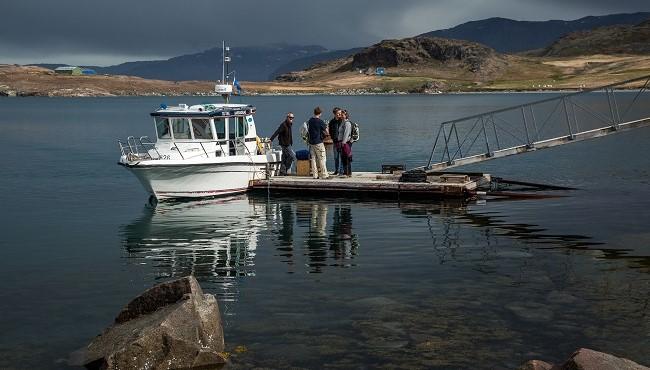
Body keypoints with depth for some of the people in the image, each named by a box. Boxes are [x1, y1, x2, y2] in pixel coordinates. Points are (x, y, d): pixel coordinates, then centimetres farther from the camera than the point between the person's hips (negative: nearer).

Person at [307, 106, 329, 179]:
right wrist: (323, 132, 13)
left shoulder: (309, 121, 7)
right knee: (322, 159, -2)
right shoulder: (320, 121, -12)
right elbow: (327, 132, -9)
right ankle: (324, 175, -2)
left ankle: (315, 175, 9)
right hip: (318, 143, -6)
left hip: (311, 142, 6)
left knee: (313, 159, 9)